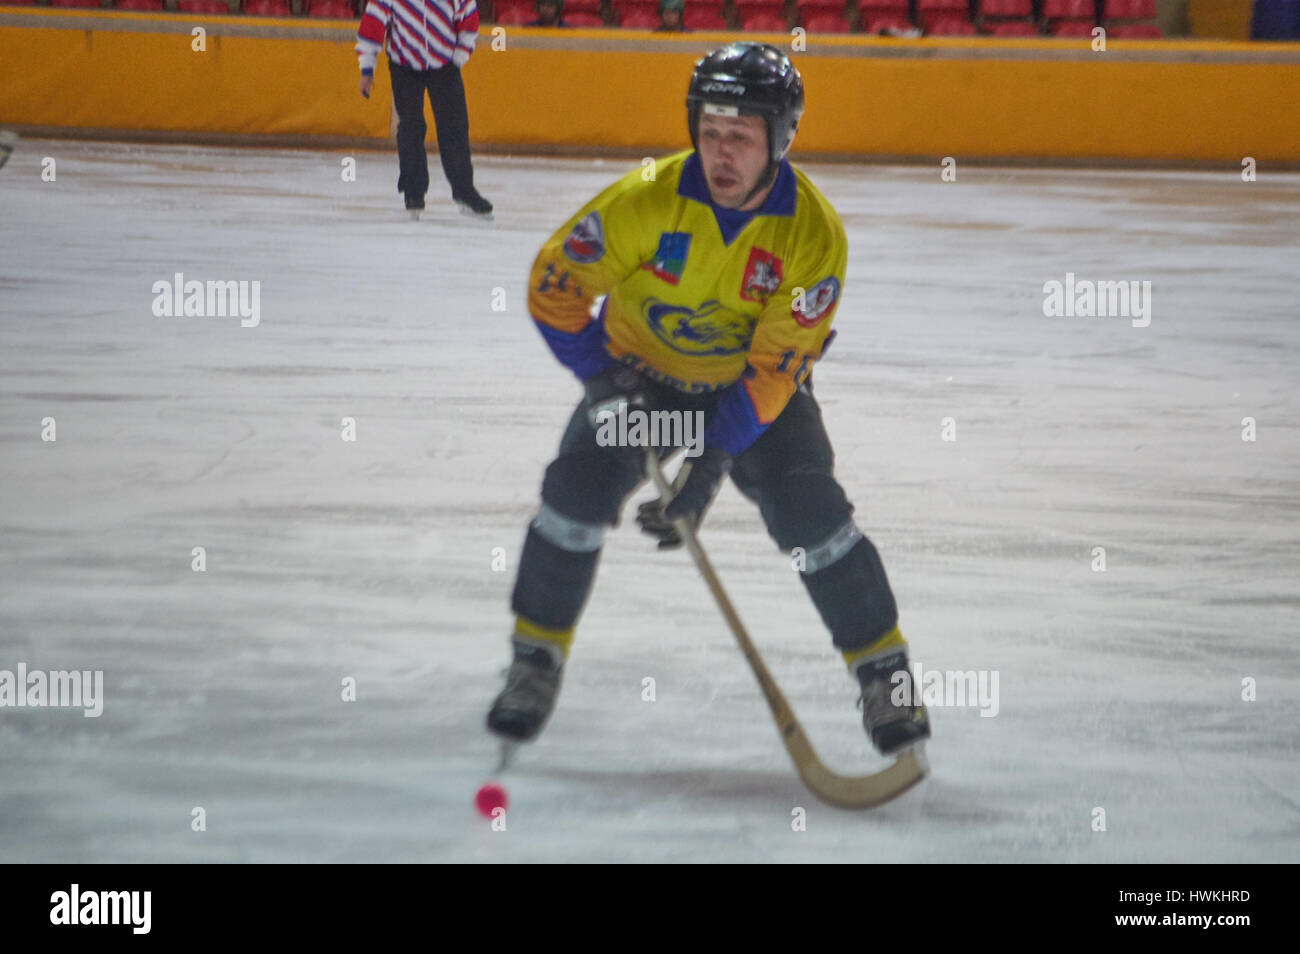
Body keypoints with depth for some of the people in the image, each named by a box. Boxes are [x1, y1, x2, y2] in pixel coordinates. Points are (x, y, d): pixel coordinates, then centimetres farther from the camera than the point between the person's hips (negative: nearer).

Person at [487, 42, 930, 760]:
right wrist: (607, 380, -21)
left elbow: (774, 368, -23)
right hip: (640, 373, 1)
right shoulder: (647, 202, -26)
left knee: (810, 510, -19)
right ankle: (535, 661, 0)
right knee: (578, 486, -19)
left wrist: (711, 459, -31)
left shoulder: (813, 233, -24)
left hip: (757, 387, 0)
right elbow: (555, 286, -15)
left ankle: (884, 672, -2)